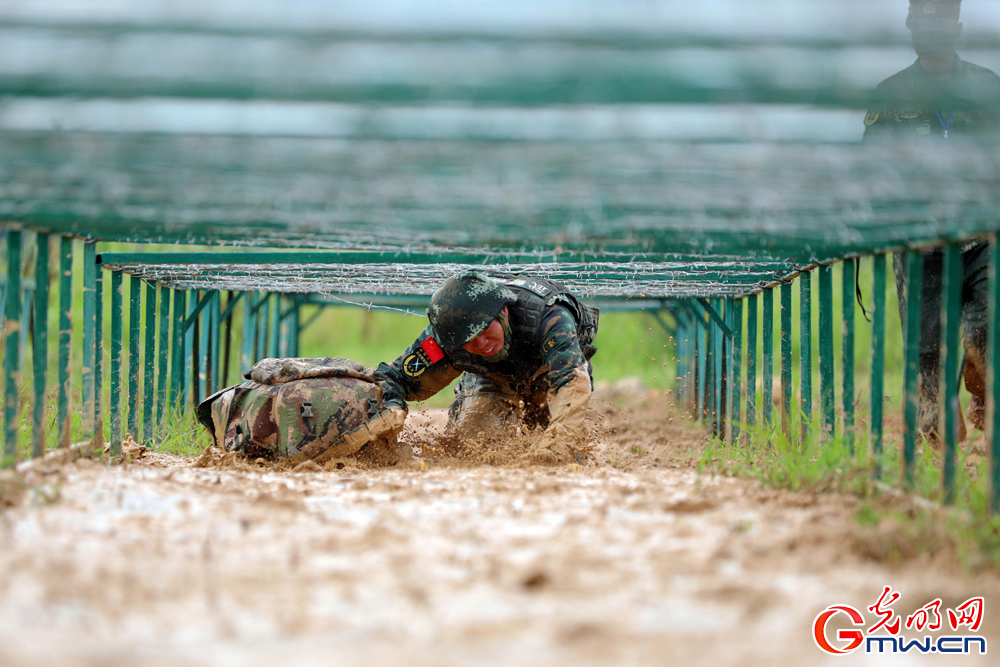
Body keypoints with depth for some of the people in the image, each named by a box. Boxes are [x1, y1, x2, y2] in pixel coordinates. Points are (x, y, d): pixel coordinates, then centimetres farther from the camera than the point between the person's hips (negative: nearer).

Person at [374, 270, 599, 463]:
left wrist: (558, 443, -75)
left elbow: (572, 380, -59)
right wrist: (390, 408, -51)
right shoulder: (443, 339, -36)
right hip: (495, 380, 2)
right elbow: (391, 377, -26)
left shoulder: (548, 317, -47)